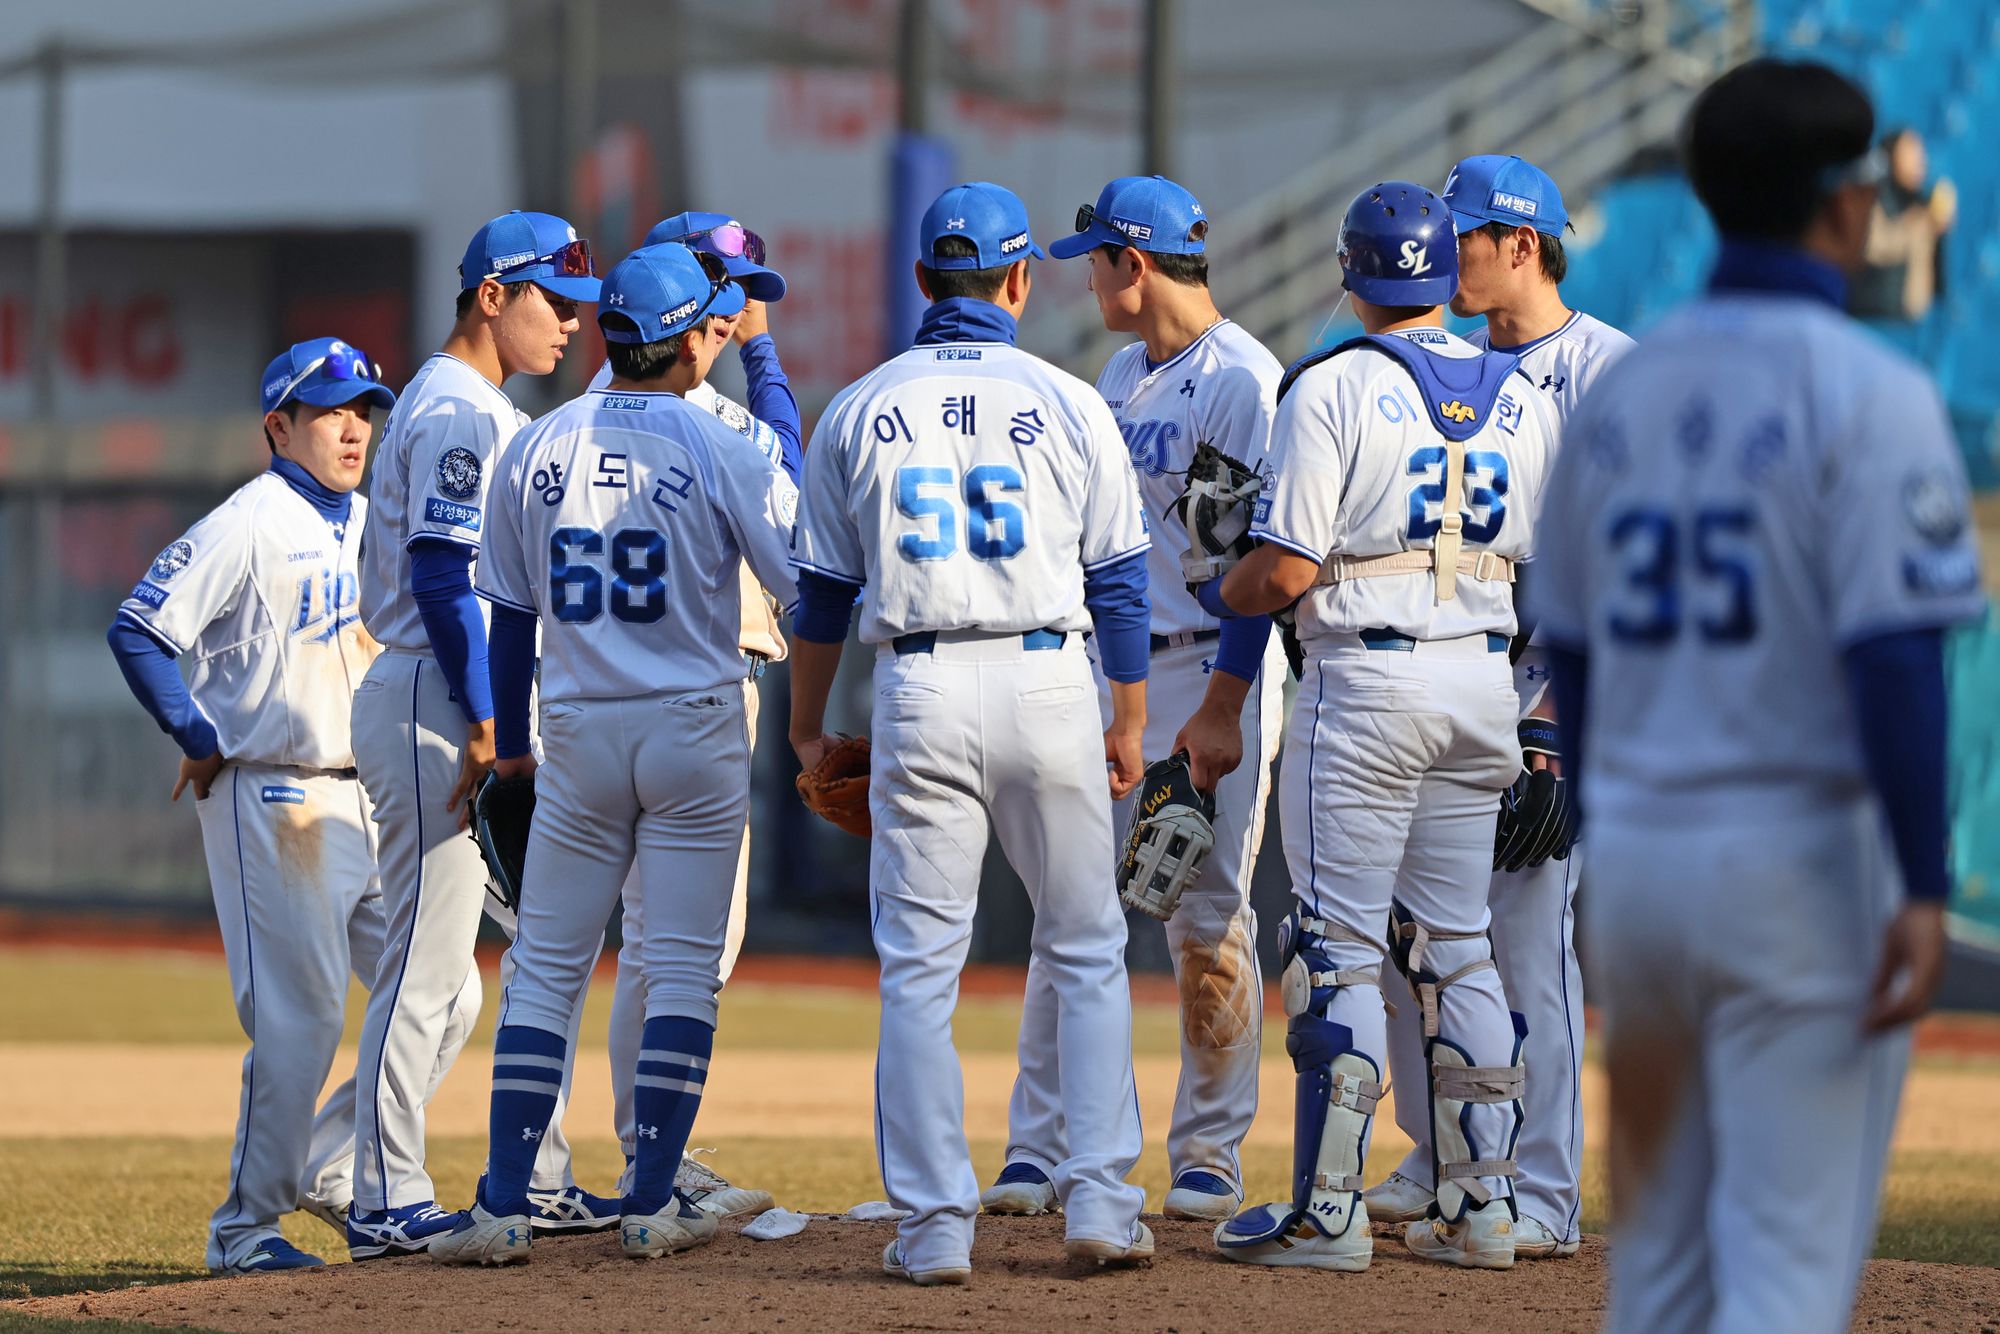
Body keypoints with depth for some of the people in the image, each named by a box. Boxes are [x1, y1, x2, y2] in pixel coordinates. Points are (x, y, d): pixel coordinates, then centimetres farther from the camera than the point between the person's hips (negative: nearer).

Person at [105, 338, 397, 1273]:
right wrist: (200, 740, -12)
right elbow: (138, 628, -15)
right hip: (272, 799, -8)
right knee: (300, 1012, -9)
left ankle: (320, 1165, 15)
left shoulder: (371, 527, 13)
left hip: (370, 799, 8)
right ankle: (246, 1225, 1)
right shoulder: (248, 524, -11)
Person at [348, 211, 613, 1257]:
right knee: (430, 963, -9)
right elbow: (441, 575, -20)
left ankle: (536, 1182, 17)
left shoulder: (490, 412, 20)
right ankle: (387, 1206, -8)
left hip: (487, 717, 11)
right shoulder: (455, 411, -12)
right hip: (436, 703, -11)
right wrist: (485, 724, -23)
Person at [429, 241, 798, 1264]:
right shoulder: (720, 451, -7)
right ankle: (654, 1203, 2)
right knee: (681, 967, 3)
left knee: (545, 970, 5)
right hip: (695, 731, -3)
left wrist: (508, 744, 16)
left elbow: (510, 613, 9)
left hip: (579, 737, 3)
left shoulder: (534, 452, 3)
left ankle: (502, 1206, -2)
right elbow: (805, 586, -7)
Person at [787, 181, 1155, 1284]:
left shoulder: (858, 411, 5)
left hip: (919, 694, 0)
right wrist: (1130, 723, 11)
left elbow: (822, 590, 8)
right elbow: (1118, 577, 3)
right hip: (1048, 686, 0)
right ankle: (1100, 1203, 5)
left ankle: (933, 1225, 0)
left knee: (918, 967, 3)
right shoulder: (1068, 405, 2)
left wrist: (807, 728, 18)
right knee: (1086, 952, 11)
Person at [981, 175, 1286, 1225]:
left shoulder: (1243, 380, -12)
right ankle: (1039, 1149, 4)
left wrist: (1221, 705, -21)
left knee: (1207, 917, -4)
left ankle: (1210, 1155, 6)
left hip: (1211, 670, -8)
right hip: (1108, 664, 8)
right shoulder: (1120, 374, 15)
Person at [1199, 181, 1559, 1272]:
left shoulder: (1333, 387, -10)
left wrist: (1218, 597, 6)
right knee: (1455, 947, 12)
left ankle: (1327, 1211, -4)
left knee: (1339, 946, -2)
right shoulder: (1519, 397, 7)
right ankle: (1481, 1208, 11)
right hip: (1484, 681, 6)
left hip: (1365, 679, -6)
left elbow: (1287, 569, -14)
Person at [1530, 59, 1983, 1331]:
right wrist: (1923, 889, -19)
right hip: (1806, 865, -6)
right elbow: (1893, 655, -19)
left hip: (1638, 856, 6)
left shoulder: (1621, 391, 9)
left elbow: (1576, 656, 13)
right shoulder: (1867, 393, -11)